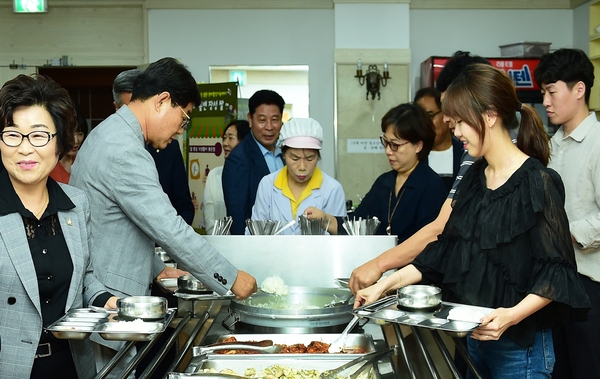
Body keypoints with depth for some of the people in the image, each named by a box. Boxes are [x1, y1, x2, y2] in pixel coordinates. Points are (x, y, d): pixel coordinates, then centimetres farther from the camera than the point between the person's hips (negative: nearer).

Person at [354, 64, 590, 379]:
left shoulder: (537, 182, -15)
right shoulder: (473, 178, 7)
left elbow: (555, 273, -15)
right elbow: (447, 249, 10)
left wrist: (512, 315, -29)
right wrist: (386, 284, 4)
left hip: (520, 344, -7)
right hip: (475, 336, 7)